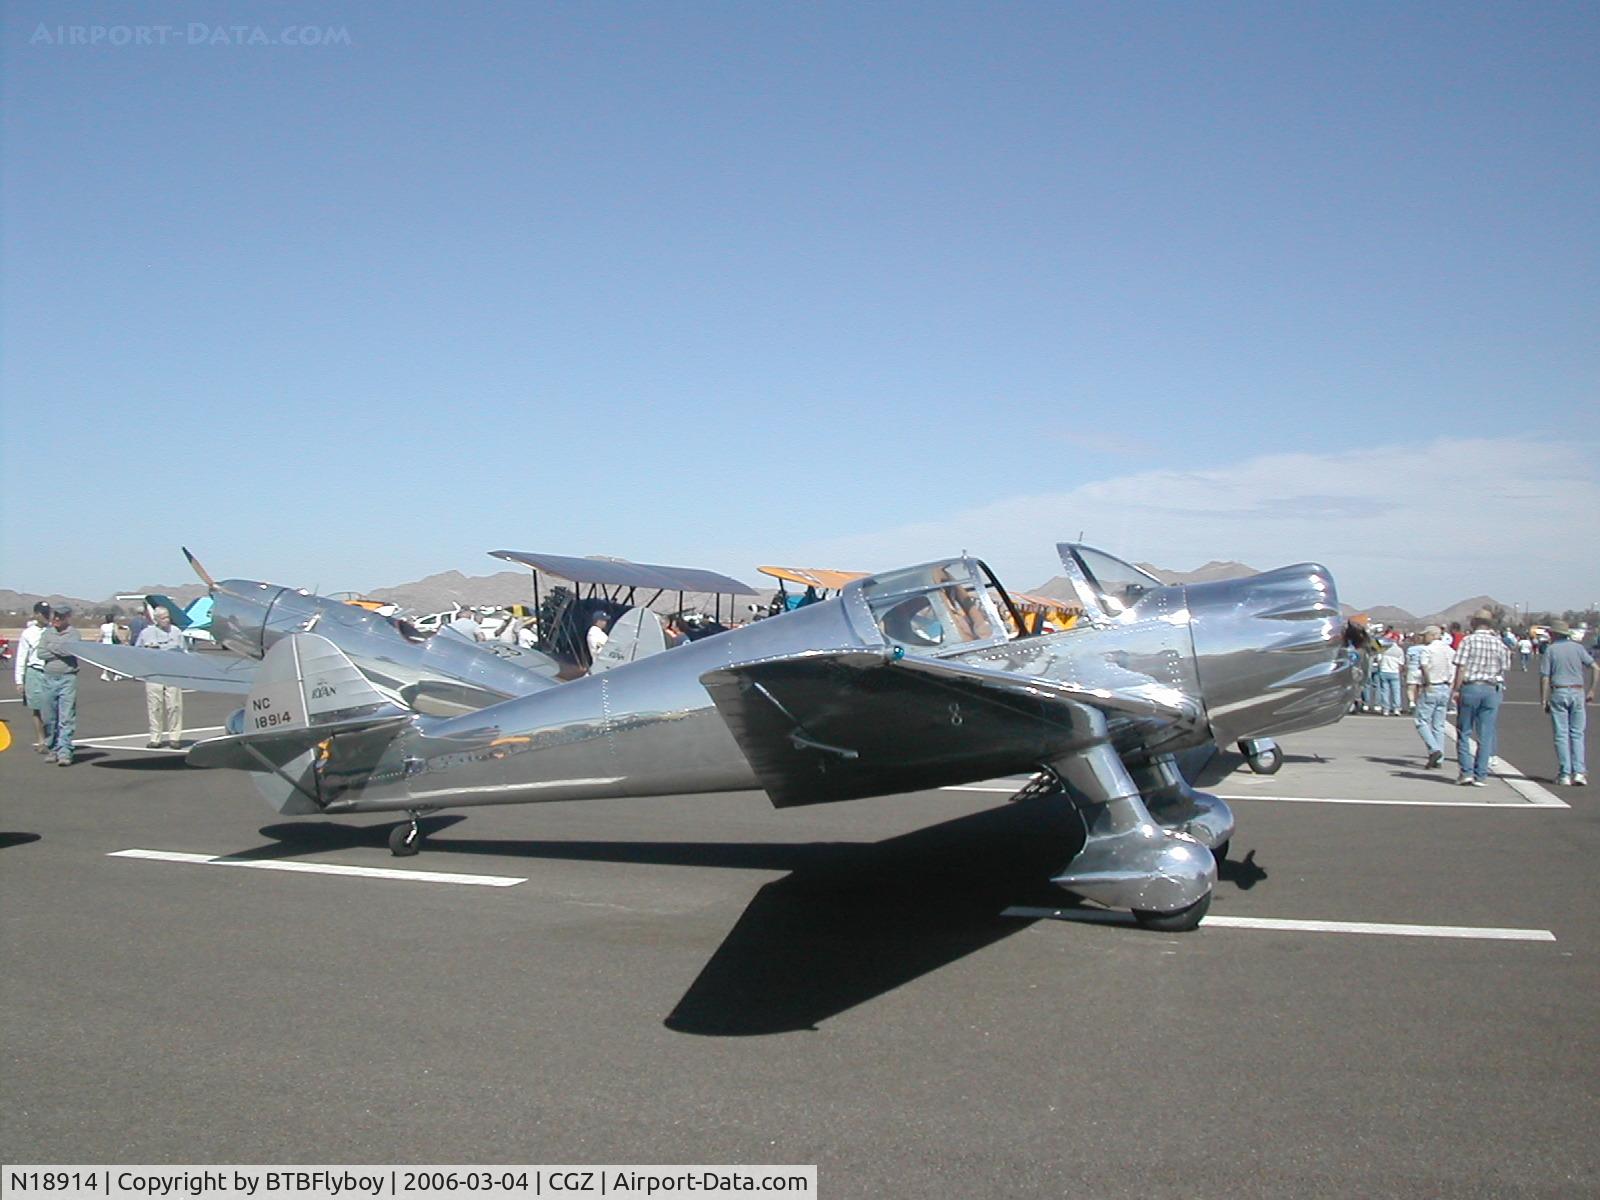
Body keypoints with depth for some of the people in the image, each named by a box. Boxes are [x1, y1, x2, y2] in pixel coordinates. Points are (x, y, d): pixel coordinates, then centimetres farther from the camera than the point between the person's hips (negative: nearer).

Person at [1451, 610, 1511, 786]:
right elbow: (1504, 669, 8)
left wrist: (1456, 689, -6)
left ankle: (1466, 772, 1)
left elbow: (1461, 667, -10)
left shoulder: (1468, 640, -6)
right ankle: (1480, 776, 6)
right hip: (1492, 690, 3)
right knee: (1485, 735, 6)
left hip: (1470, 687, -3)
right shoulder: (1499, 643, 5)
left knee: (1464, 732, 7)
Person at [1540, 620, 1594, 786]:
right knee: (1577, 734, 7)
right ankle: (1579, 772, -2)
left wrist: (1544, 700, 0)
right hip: (1578, 692, 2)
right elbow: (1594, 667, 0)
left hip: (1558, 693, -2)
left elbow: (1544, 678, -5)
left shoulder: (1550, 650, -1)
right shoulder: (1577, 647, 5)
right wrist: (1591, 690, 7)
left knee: (1561, 735, 1)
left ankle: (1565, 774, 0)